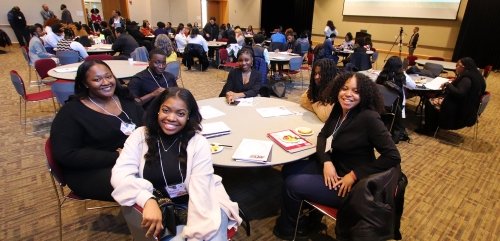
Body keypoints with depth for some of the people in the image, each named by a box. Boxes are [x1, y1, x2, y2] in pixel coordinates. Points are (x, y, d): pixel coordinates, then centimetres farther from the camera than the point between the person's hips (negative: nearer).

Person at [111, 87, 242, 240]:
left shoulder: (199, 143, -11)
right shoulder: (140, 136, -4)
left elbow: (200, 192, -18)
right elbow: (120, 174, -16)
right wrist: (148, 200, -33)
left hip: (197, 207, -1)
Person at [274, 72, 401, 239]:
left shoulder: (369, 118, -25)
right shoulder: (339, 109, -3)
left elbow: (393, 156, -25)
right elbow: (322, 135, 7)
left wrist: (354, 175, -22)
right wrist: (326, 162, -11)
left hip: (352, 185, -8)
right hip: (334, 166, 8)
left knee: (292, 185, -9)